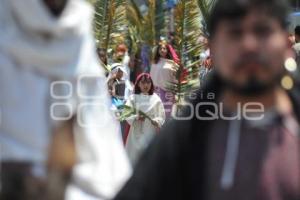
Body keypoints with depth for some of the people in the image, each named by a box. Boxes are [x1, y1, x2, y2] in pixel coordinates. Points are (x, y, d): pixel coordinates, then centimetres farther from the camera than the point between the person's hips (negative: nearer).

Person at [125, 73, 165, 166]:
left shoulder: (156, 99, 5)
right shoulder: (133, 98, 4)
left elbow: (161, 116, 1)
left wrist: (156, 122, -20)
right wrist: (136, 118, -26)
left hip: (151, 134, 0)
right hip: (137, 134, 0)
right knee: (134, 158, -1)